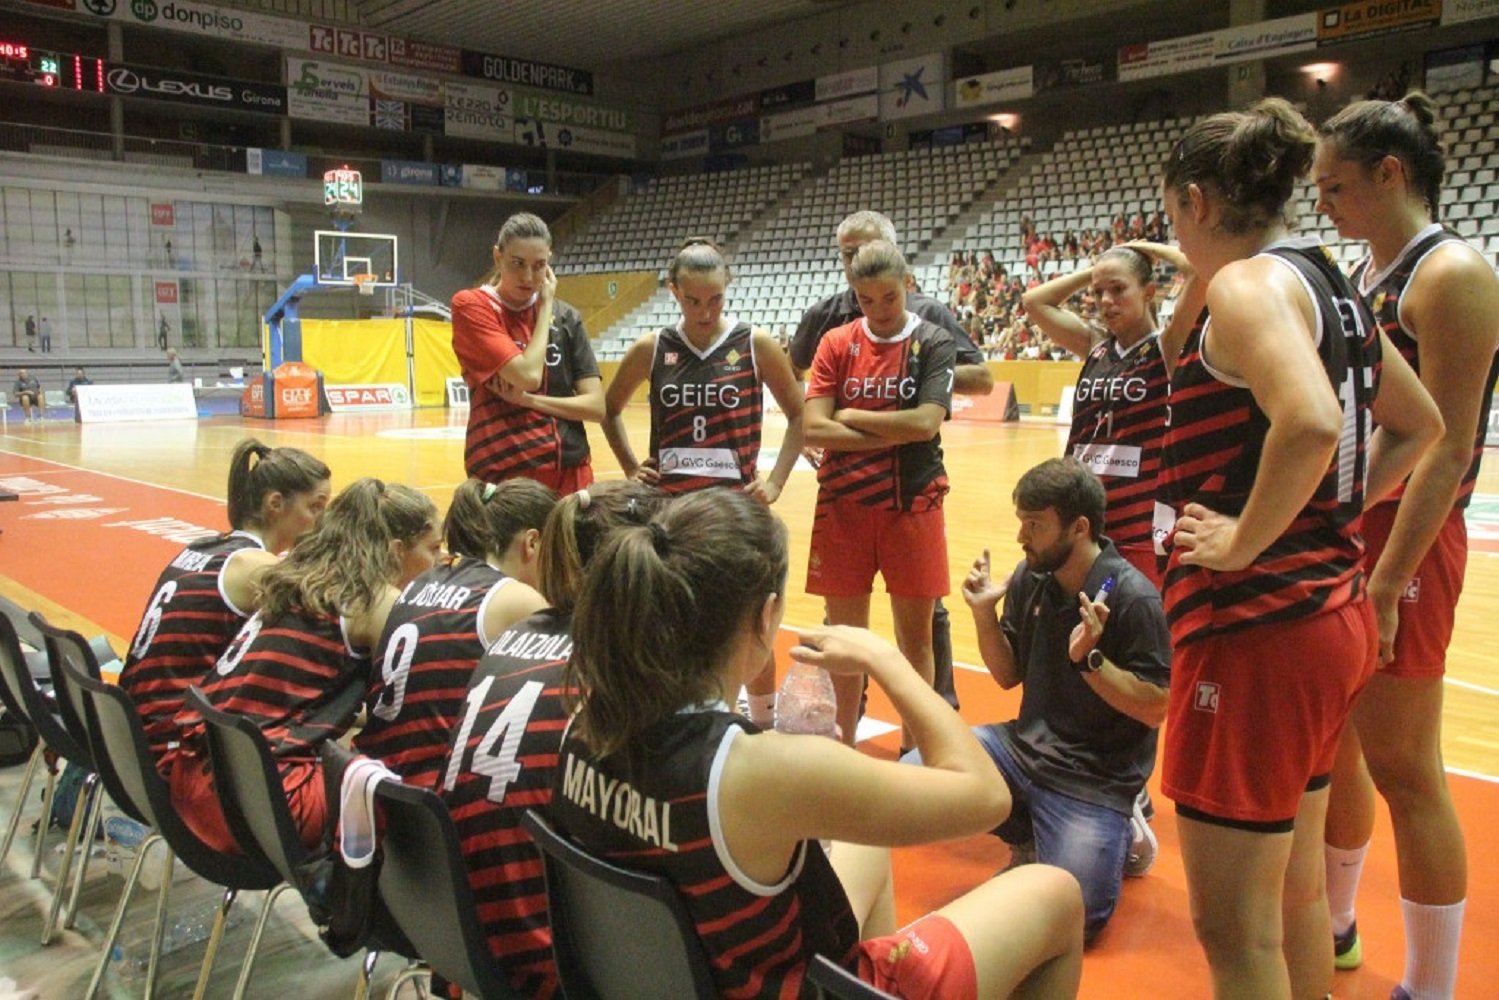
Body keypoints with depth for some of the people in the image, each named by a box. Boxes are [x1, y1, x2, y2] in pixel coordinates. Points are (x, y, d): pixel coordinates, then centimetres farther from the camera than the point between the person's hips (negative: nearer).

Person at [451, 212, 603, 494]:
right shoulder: (471, 306, -4)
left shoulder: (566, 317, 8)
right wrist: (545, 308, -5)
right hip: (502, 475, -4)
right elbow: (529, 375, -17)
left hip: (569, 473, 4)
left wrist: (527, 399, -11)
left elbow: (596, 406, 1)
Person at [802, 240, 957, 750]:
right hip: (843, 507, 2)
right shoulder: (837, 343, 3)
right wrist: (895, 433, -10)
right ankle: (843, 746, 24)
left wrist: (853, 418, -7)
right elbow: (814, 429, -7)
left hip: (912, 505, -1)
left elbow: (925, 422, -16)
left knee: (915, 635, 6)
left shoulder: (933, 343, -1)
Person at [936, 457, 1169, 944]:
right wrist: (983, 612, -7)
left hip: (1097, 776, -6)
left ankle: (1118, 833, 15)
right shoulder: (1030, 578, 0)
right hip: (1027, 745, 6)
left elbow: (1155, 709, -15)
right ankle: (1030, 835, 12)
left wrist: (1090, 658, -28)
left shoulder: (1134, 598, -18)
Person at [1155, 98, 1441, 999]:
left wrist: (1244, 540, -19)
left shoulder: (1249, 284, -14)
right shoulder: (1330, 286, 13)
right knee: (1295, 891, 24)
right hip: (1332, 610, 10)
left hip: (1258, 625, -10)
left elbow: (1311, 424, -32)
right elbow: (1420, 424, 24)